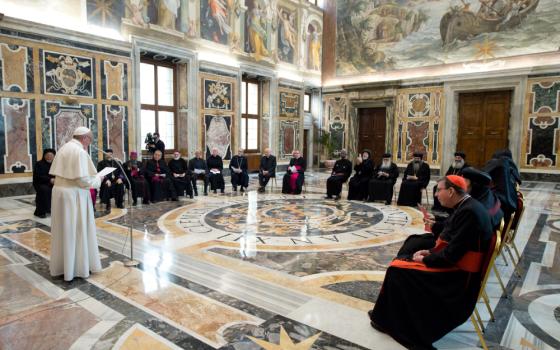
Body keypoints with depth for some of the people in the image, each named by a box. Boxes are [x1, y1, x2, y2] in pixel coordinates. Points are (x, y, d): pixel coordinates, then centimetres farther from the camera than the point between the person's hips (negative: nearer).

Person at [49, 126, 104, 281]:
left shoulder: (64, 148, 10)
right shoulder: (80, 151, -16)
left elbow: (66, 173, 12)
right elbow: (83, 180, -20)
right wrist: (97, 179, -2)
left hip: (59, 190, 8)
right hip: (74, 194, -8)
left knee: (64, 229, 16)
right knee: (76, 230, 2)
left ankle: (61, 265, 27)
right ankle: (78, 267, 11)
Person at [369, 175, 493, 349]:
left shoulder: (469, 212, -25)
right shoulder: (468, 206, 5)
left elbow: (451, 255, -26)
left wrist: (425, 260, -12)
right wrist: (430, 252, 4)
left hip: (457, 276, -10)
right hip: (454, 263, 10)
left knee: (398, 269, -7)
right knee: (403, 260, 11)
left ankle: (387, 320, 11)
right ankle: (391, 314, 18)